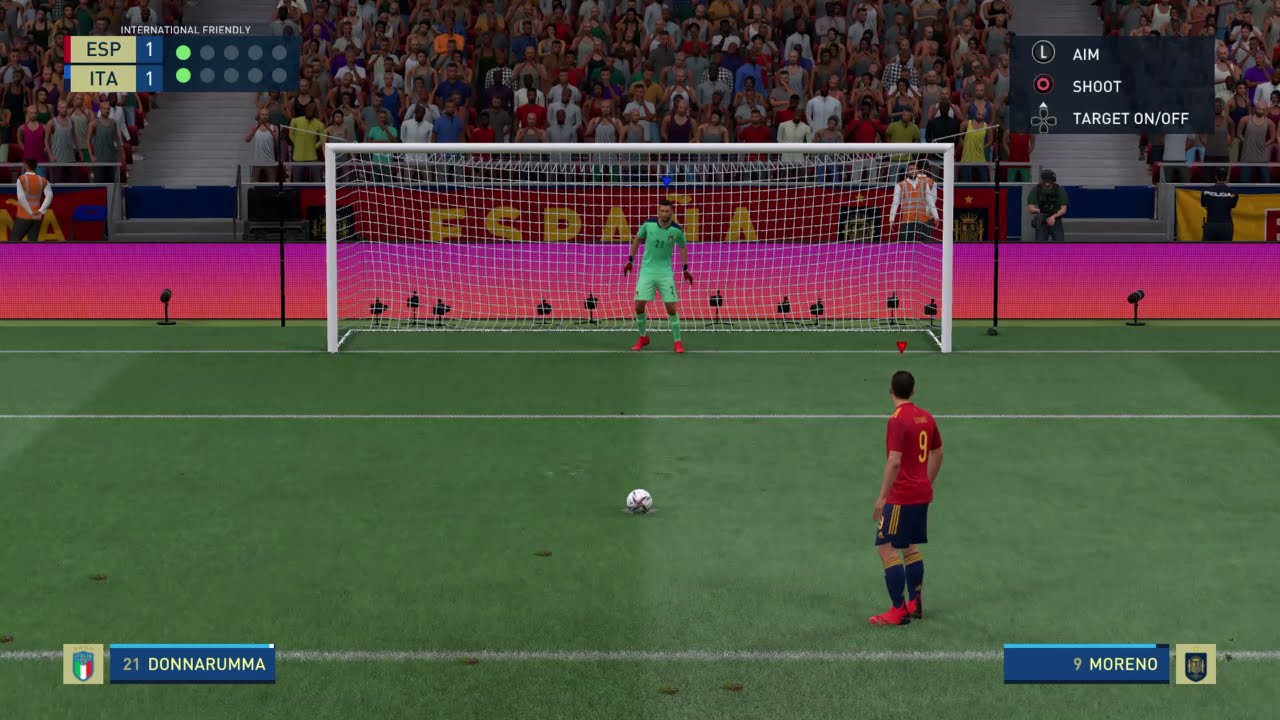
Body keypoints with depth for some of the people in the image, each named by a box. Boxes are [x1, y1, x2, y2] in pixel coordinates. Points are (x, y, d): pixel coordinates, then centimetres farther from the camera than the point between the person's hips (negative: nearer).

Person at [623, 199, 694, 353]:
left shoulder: (677, 230, -8)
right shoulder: (648, 224, -8)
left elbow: (683, 247, 10)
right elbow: (637, 239, 11)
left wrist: (685, 269, 6)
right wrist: (630, 260, 10)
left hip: (665, 273, -1)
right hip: (646, 271, 1)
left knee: (672, 307, -6)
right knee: (639, 306, -4)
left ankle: (677, 341, 9)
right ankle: (643, 338, 19)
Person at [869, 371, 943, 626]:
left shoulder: (898, 420, -17)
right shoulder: (926, 417, 8)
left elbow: (894, 462, -22)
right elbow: (938, 454, 18)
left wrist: (882, 497, -18)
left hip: (901, 496, -8)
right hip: (922, 494, 8)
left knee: (887, 548, -4)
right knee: (910, 547, 17)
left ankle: (899, 611, -5)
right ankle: (915, 604, 21)